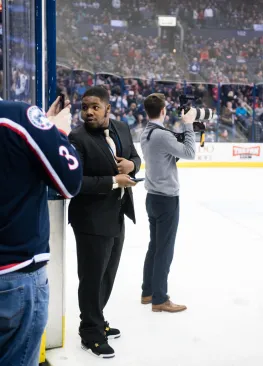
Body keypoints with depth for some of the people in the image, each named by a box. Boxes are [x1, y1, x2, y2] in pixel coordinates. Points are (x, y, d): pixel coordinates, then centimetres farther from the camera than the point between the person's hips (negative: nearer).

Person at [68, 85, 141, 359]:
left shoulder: (122, 129, 4)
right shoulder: (78, 138, -17)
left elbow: (135, 156, 16)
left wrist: (132, 165, -8)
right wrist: (113, 181, -22)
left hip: (117, 216, 8)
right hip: (92, 220, -7)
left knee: (108, 274, 20)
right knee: (92, 278, 5)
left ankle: (97, 321, 40)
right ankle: (91, 333, 22)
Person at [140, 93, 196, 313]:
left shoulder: (146, 134, 7)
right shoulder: (162, 135, -21)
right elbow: (189, 153, -20)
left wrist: (185, 126, 7)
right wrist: (189, 125, -11)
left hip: (153, 197, 9)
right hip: (167, 199, -9)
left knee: (154, 246, 17)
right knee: (164, 250, 0)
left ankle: (148, 292, 26)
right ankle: (160, 300, 8)